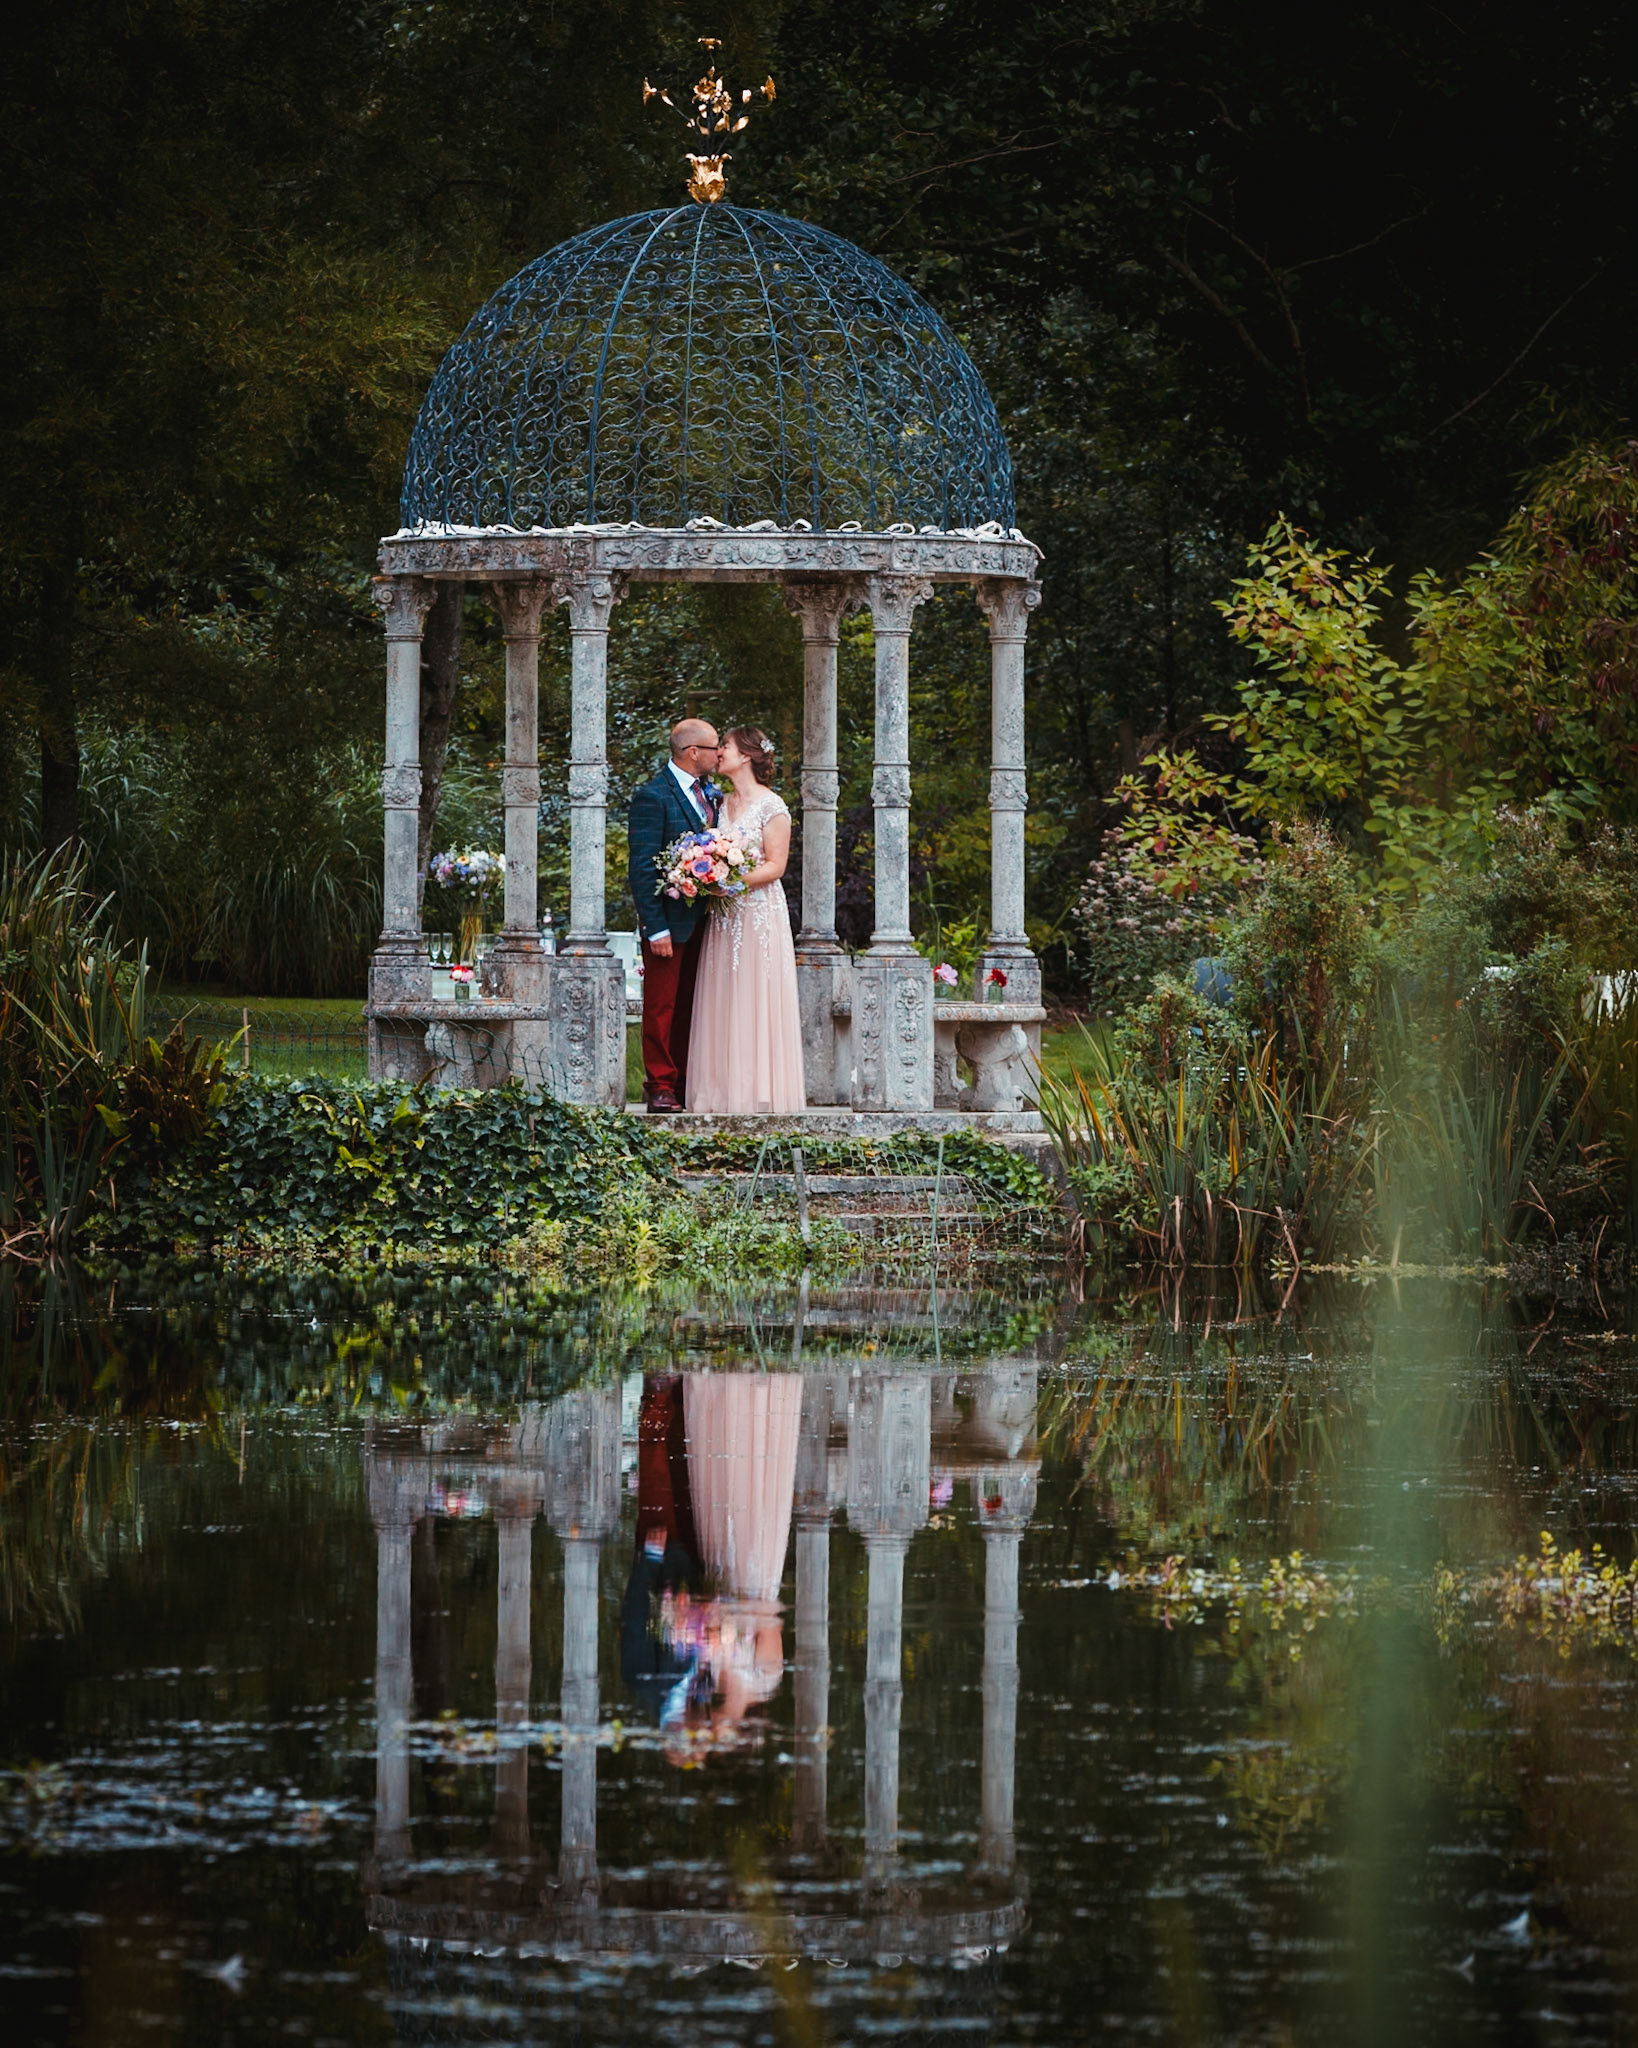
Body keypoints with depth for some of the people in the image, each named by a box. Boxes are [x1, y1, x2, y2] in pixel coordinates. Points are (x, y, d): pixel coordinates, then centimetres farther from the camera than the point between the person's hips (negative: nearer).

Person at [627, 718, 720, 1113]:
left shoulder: (707, 794, 11)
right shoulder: (653, 797, -13)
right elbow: (641, 868, -15)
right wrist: (656, 928, -18)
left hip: (700, 917, 8)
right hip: (670, 918, -8)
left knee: (690, 1005, 12)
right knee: (661, 1006, -1)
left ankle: (686, 1082, 17)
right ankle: (660, 1086, 3)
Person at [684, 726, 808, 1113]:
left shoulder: (770, 807, -6)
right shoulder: (722, 803, 14)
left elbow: (775, 866, -10)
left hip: (759, 913, -6)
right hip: (723, 915, 6)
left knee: (756, 1003, -6)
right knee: (721, 1005, 2)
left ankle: (759, 1093, -3)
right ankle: (723, 1090, 4)